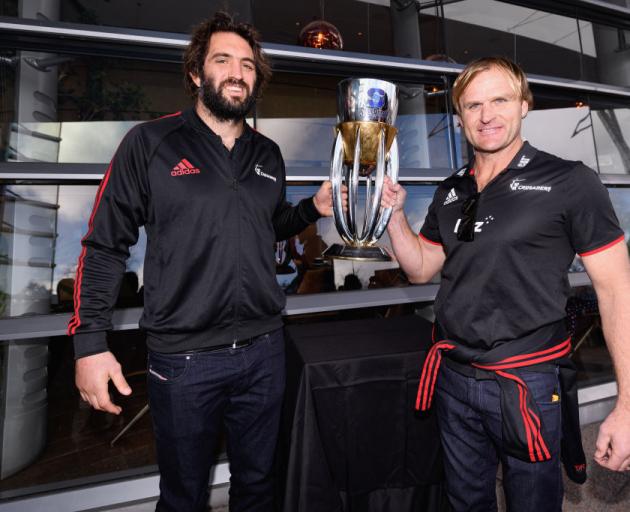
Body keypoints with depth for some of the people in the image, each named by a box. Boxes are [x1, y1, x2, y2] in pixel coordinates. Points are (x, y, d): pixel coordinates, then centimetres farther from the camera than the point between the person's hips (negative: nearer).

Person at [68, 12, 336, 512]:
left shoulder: (268, 154, 8)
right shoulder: (150, 142, -5)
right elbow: (105, 246, -5)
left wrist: (313, 208, 1)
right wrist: (90, 341, -9)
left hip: (264, 348, 4)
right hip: (183, 357, -3)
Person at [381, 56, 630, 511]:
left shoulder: (570, 183, -8)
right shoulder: (450, 193, 6)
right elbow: (420, 269, 9)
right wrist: (394, 213, -6)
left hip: (529, 385, -4)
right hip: (454, 378, 4)